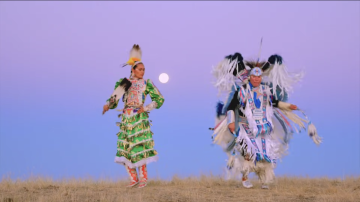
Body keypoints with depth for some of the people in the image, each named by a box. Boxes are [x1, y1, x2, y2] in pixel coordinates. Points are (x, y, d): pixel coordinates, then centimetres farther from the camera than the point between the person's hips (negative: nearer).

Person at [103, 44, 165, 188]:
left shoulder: (146, 83, 3)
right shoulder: (124, 82, 9)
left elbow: (160, 99, 4)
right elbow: (114, 98, 8)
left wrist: (146, 108, -6)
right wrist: (108, 105, -13)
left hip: (140, 118, -3)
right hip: (126, 118, 3)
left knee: (139, 148, -7)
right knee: (124, 149, 1)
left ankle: (143, 179, 3)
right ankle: (133, 178, 13)